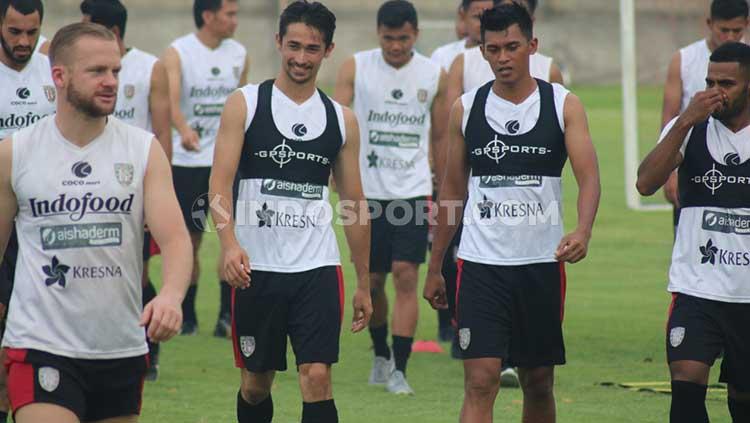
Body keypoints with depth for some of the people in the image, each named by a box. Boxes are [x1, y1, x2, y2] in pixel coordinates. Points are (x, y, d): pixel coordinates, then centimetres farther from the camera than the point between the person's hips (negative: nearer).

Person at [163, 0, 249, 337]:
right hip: (186, 161, -2)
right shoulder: (177, 53, -8)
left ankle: (228, 312, -11)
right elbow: (170, 100, -24)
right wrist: (184, 129, -42)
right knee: (190, 239, 6)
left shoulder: (239, 55, 6)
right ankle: (187, 315, 18)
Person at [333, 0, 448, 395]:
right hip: (367, 190, 0)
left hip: (413, 191, 0)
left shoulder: (434, 75, 3)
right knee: (372, 279, 8)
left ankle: (399, 370, -9)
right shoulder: (356, 67, -1)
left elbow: (440, 137, 13)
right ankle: (381, 353, 32)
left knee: (406, 275, -10)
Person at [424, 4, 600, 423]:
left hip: (542, 262, 0)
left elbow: (589, 177, -11)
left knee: (539, 383, 10)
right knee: (480, 381, -11)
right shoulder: (466, 109, 4)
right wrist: (435, 268, 12)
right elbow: (452, 192, 12)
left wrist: (583, 232, -31)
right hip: (481, 263, 0)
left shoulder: (564, 105, -1)